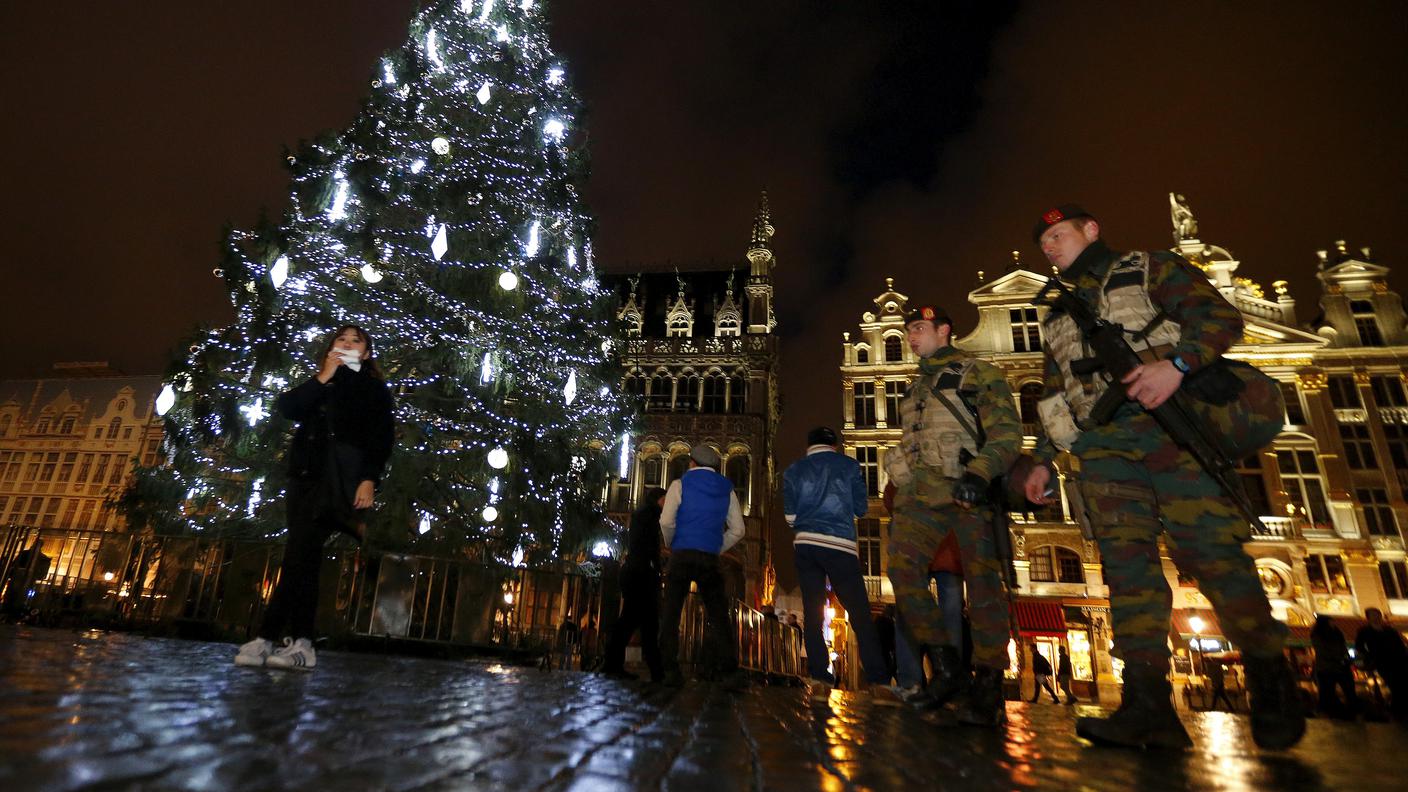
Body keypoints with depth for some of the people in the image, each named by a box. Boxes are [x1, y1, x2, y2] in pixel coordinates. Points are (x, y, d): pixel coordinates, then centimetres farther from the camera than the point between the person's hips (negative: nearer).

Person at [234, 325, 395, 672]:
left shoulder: (375, 389, 11)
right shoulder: (317, 386, 25)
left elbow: (382, 438, 0)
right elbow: (286, 408, 7)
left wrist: (370, 479, -12)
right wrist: (321, 379, 0)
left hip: (343, 477, -5)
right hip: (307, 475, 5)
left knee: (300, 552, -14)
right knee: (303, 556, 0)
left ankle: (268, 637, -11)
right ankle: (300, 643, 1)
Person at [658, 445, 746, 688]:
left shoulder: (680, 484, 3)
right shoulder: (727, 490, 12)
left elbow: (666, 521, -7)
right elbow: (737, 530, 9)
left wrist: (671, 545, 10)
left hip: (681, 556, -2)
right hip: (710, 559, 2)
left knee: (671, 614, 6)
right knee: (718, 615, 7)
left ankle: (671, 670, 0)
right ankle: (730, 671, -2)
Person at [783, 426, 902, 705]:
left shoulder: (793, 470, 11)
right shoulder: (849, 465, 7)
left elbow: (789, 515, 8)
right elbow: (861, 508, 8)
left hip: (805, 544, 2)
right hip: (840, 544, -2)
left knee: (812, 613, 5)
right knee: (860, 614, 1)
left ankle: (819, 680, 1)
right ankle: (879, 683, -2)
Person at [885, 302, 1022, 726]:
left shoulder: (980, 375, 5)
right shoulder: (916, 390, 26)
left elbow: (1007, 433, -7)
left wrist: (979, 473, -23)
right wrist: (903, 488, 22)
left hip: (970, 493, -5)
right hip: (924, 496, 5)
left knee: (983, 585, -2)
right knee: (902, 564, -15)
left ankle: (988, 690, 7)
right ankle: (946, 666, -5)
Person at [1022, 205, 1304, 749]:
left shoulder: (1150, 269, 13)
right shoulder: (1056, 318, 28)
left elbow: (1220, 316, -1)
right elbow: (1054, 397, 26)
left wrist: (1176, 361, -21)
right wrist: (1043, 461, 17)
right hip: (1102, 444, 5)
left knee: (1210, 551, -9)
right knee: (1126, 562, -6)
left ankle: (1273, 689, 8)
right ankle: (1149, 706, -8)